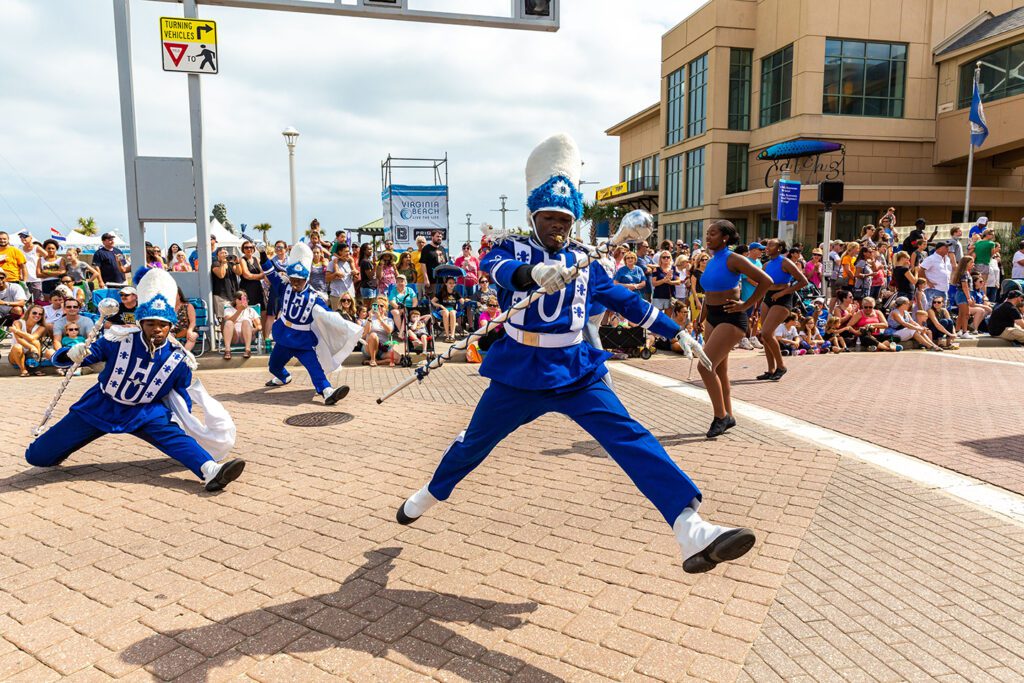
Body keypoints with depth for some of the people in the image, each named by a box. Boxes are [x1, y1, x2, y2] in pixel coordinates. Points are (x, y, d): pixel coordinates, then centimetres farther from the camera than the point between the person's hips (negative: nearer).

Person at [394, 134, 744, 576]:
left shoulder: (582, 263, 8)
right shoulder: (512, 251, -2)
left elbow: (626, 301, 16)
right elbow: (498, 269, -27)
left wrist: (677, 333, 15)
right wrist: (534, 271, -49)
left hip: (576, 372, 2)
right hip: (518, 373, -1)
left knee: (631, 439, -15)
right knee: (474, 442, 14)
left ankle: (692, 532, -23)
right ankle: (429, 496, 43)